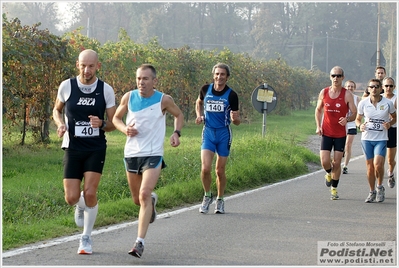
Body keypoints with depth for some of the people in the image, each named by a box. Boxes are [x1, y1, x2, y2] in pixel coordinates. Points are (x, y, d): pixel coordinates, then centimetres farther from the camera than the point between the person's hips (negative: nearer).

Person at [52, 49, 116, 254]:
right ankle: (81, 206, 34)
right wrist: (60, 123, -6)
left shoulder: (106, 90, -3)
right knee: (71, 198, -6)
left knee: (90, 193, -14)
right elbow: (57, 109, 16)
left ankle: (86, 238, 6)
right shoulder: (66, 86, -2)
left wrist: (102, 124, -20)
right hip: (73, 148, 1)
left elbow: (113, 124, 3)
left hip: (96, 148, -1)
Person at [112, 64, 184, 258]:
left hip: (153, 155, -4)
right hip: (131, 153, 4)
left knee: (144, 194, -20)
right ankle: (152, 200, 53)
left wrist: (176, 133, -7)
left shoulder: (164, 100, -7)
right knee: (137, 199, 15)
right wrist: (125, 129, -9)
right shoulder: (129, 97, -1)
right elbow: (116, 118, 12)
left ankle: (140, 242, -20)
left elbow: (179, 115, 11)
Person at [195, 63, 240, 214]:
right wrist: (199, 115, 5)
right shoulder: (206, 89, -1)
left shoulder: (231, 95, -7)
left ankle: (220, 200, 25)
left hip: (224, 134, -1)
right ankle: (207, 196, 11)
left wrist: (235, 118, -26)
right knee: (205, 168, -13)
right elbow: (199, 102, 23)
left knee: (220, 170, 5)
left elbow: (237, 122, -3)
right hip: (208, 133, 1)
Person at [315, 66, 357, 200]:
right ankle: (329, 174, 27)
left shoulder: (347, 94, -6)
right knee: (325, 162, -9)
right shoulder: (324, 92, 1)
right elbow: (318, 110, 15)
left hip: (340, 134, -1)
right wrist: (318, 126, 3)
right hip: (326, 133, 1)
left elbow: (354, 114, -4)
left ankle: (334, 188, 18)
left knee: (337, 163, 1)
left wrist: (347, 119, -26)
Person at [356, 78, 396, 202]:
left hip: (381, 139, -2)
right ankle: (372, 192, 20)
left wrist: (389, 124, -9)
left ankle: (380, 187, 6)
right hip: (367, 138, 2)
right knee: (370, 166, 4)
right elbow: (358, 119, 13)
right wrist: (360, 125, -9)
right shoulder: (363, 103, 0)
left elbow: (394, 118, 12)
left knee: (378, 164, -19)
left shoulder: (388, 103, -3)